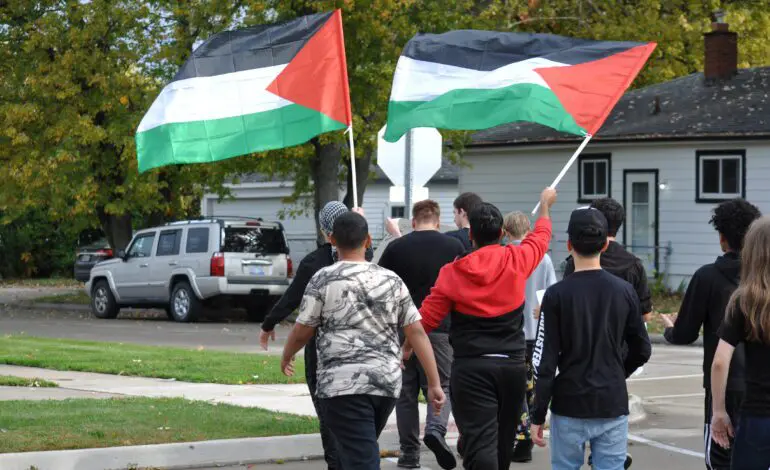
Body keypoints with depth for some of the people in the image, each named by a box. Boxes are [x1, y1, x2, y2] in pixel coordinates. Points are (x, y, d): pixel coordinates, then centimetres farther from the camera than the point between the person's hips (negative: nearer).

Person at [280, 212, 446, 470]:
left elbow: (302, 332, 2)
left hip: (343, 384, -5)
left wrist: (286, 357, 23)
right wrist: (434, 384, 6)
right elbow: (417, 333, 4)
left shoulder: (323, 280, -3)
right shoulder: (392, 280, 9)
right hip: (388, 383, 5)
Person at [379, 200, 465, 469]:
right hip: (440, 329, -1)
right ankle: (436, 429, -19)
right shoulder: (454, 247, 0)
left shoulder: (396, 247, 0)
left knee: (406, 392, 10)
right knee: (442, 386, 7)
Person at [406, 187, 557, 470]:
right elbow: (541, 236, 21)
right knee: (503, 445, 17)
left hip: (470, 368, -3)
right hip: (513, 365, 3)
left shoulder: (453, 272, -5)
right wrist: (545, 204, 40)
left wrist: (407, 347, 16)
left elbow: (427, 317, -3)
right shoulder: (517, 260, 0)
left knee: (480, 447, -11)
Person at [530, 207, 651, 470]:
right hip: (613, 406, 2)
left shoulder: (557, 295, -8)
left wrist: (538, 416, -3)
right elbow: (642, 351, 7)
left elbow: (545, 361, -9)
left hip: (570, 407, -2)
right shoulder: (624, 291, 0)